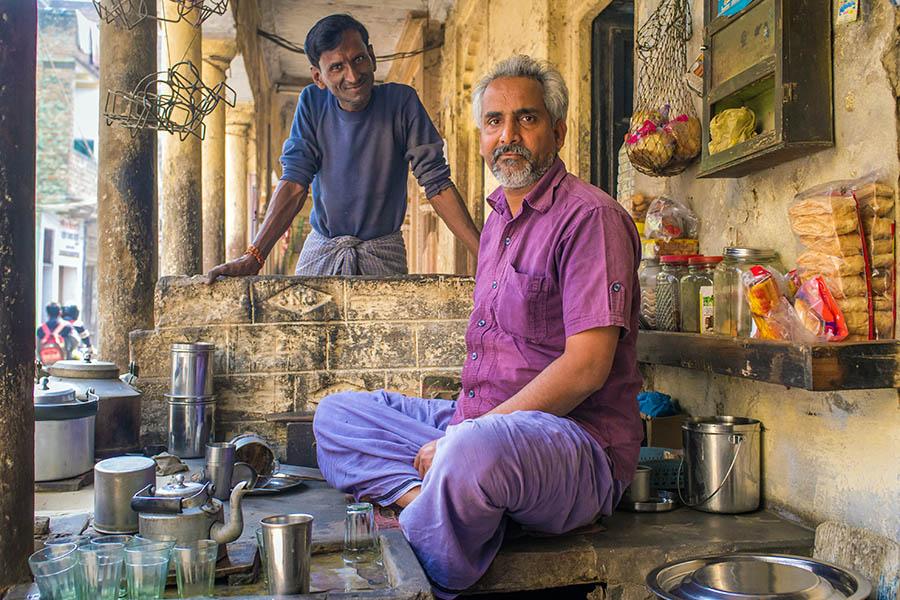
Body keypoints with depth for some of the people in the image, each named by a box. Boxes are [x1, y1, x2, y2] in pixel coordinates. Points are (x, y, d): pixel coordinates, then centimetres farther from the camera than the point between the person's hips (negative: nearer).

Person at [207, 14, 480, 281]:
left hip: (383, 254, -1)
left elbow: (436, 182, -12)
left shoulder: (401, 101, -12)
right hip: (321, 251, 2)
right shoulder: (312, 103, -6)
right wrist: (253, 258, -20)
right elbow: (294, 181, -10)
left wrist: (485, 253, -20)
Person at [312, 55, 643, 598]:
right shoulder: (498, 222, 18)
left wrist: (468, 431, -18)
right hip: (482, 422, 9)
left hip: (575, 437, -8)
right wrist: (463, 422, 5)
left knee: (475, 450, -40)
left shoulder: (590, 216, -10)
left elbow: (586, 367, -19)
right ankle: (425, 496, -19)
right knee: (337, 413, 7)